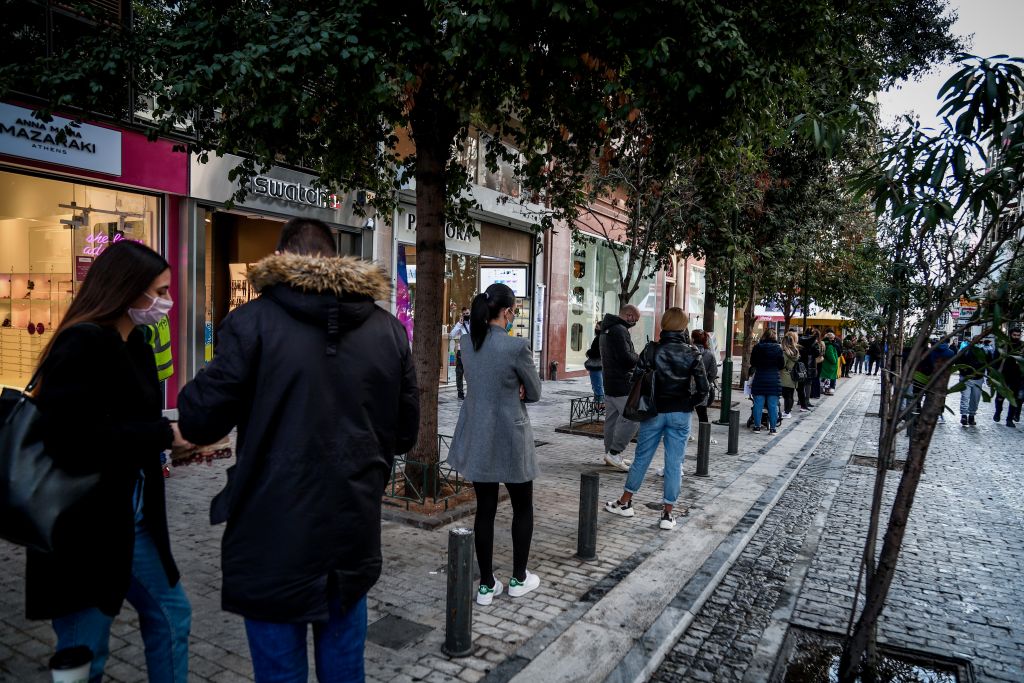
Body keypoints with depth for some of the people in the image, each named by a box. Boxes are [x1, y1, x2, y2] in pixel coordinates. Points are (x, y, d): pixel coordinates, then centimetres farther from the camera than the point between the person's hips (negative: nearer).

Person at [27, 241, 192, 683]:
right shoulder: (82, 344, -20)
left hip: (133, 520, 9)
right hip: (84, 527, -9)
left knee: (172, 615, 19)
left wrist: (182, 434, -5)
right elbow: (72, 438, -29)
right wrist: (165, 434, -22)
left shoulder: (133, 345, 8)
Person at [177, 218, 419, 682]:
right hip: (354, 535, 4)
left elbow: (200, 422, -9)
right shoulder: (388, 329, 2)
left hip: (275, 539, -3)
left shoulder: (253, 321, -10)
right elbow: (405, 432, 6)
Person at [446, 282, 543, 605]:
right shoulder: (516, 346, -18)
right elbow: (535, 393, -7)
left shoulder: (469, 343, 1)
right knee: (522, 507, 15)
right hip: (510, 438, -5)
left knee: (485, 509, 12)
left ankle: (487, 585, 20)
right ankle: (518, 579, 26)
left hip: (477, 438, 6)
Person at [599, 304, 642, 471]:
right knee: (632, 418, -7)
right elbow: (626, 358, -23)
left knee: (612, 418, 14)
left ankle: (610, 453, 20)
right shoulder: (620, 330, -16)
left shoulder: (607, 329, 17)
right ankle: (614, 453, -7)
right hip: (622, 384, -10)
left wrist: (635, 357, 10)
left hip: (609, 382, 10)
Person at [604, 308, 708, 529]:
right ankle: (667, 513, 11)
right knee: (674, 463, 6)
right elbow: (703, 389, -7)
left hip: (654, 411, 0)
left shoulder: (652, 349, -8)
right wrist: (689, 402, 8)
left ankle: (625, 502, 23)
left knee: (641, 457, 12)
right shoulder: (692, 353, -5)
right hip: (680, 414, 0)